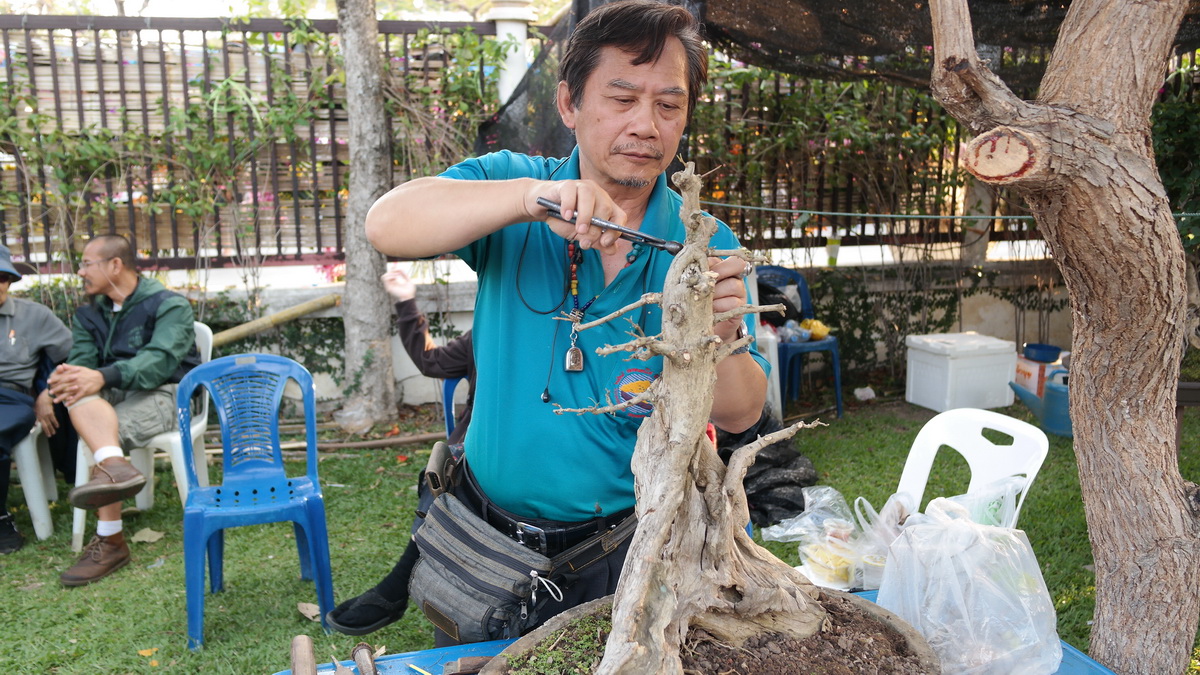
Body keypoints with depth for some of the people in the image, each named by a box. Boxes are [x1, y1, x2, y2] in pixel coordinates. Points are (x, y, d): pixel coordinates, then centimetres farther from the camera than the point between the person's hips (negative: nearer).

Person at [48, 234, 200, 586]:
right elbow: (82, 359, 0)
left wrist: (102, 377, -35)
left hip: (166, 394, -5)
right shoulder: (89, 313, 17)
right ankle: (115, 467, -54)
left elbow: (160, 359, -20)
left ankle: (110, 541, -31)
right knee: (80, 393, -30)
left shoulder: (169, 305, -3)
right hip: (113, 396, 5)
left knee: (99, 432, -31)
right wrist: (71, 375, -26)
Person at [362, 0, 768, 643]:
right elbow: (387, 224, -26)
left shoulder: (705, 246, -8)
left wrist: (721, 338, -31)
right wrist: (531, 197, -40)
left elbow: (739, 416, -10)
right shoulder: (512, 182, -8)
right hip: (484, 533, 1)